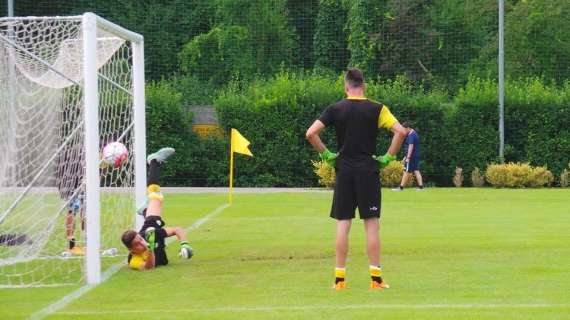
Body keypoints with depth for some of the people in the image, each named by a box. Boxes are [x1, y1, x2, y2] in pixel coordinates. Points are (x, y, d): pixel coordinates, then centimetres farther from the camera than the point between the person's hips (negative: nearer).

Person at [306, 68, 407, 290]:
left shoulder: (335, 109, 1)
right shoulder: (376, 109, -2)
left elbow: (311, 133, -6)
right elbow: (400, 132, -11)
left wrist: (327, 155, 4)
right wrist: (388, 158, -2)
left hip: (344, 171, 1)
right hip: (368, 170, -1)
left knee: (343, 224, 4)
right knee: (372, 224, 2)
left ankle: (339, 278, 5)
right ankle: (375, 277, 1)